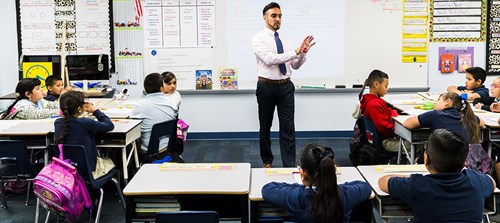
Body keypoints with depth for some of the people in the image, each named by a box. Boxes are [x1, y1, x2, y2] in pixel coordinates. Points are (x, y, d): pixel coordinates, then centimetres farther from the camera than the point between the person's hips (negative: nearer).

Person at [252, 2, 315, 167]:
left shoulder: (285, 39, 8)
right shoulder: (258, 39, -6)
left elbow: (295, 65, 7)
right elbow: (269, 59, -24)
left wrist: (303, 53, -13)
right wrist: (295, 52, -29)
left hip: (286, 86, 3)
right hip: (267, 87, -3)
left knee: (288, 127, -1)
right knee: (265, 127, 12)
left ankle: (290, 165, 3)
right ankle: (267, 161, 30)